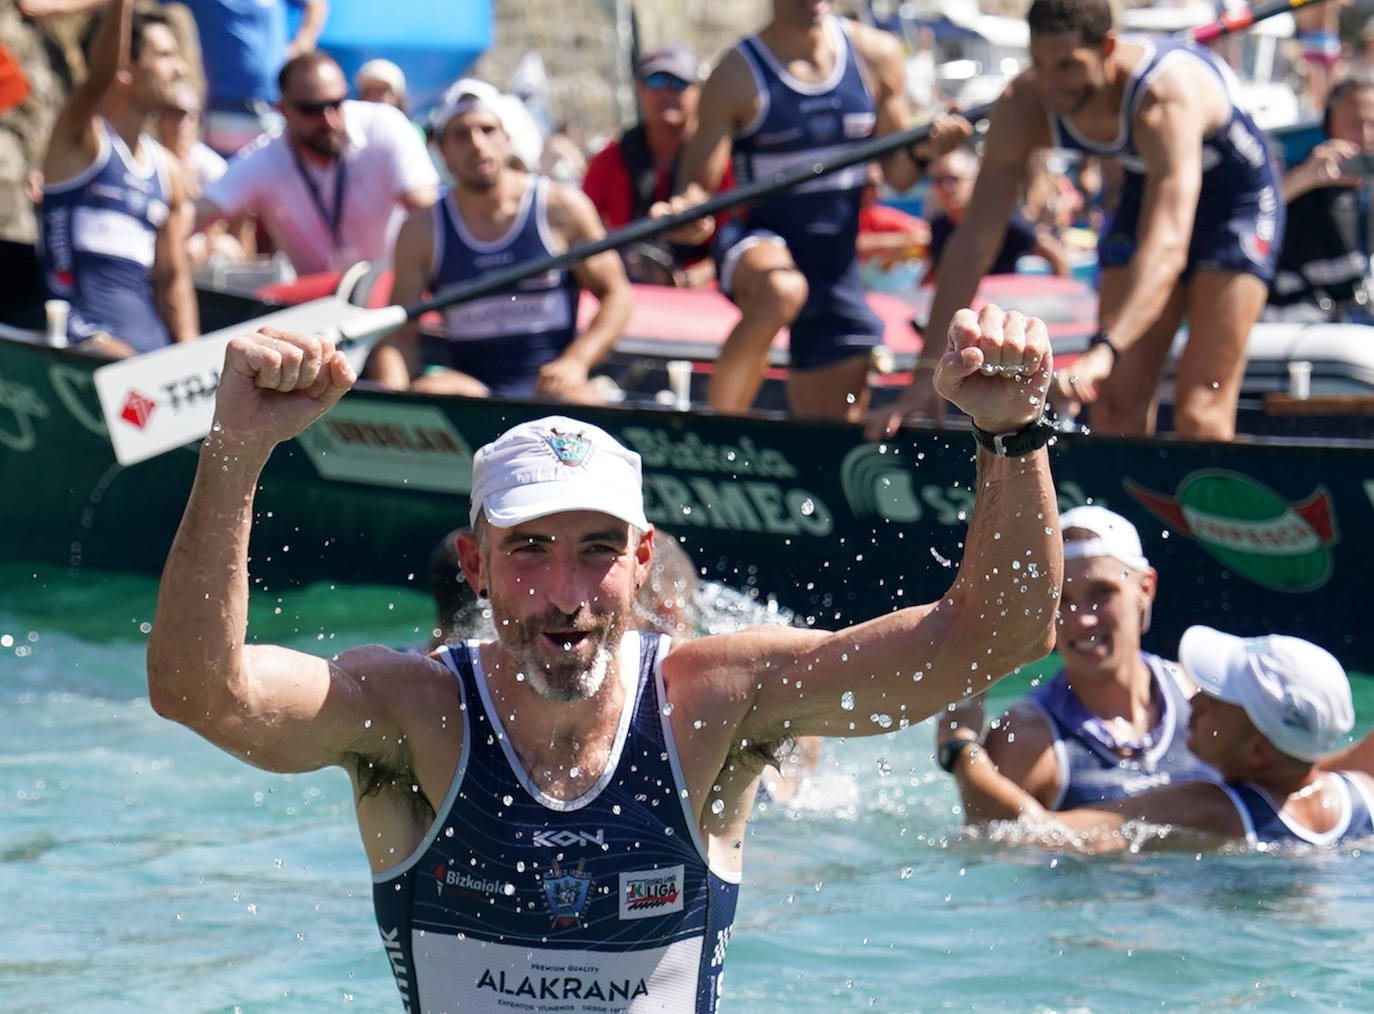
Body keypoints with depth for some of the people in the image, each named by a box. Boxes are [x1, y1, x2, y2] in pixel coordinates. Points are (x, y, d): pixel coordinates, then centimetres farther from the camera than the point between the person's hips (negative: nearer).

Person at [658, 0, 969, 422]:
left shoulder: (875, 55, 3)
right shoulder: (737, 75, -9)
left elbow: (897, 173, 9)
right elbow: (699, 185, -10)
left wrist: (922, 152, -14)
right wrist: (687, 209, -34)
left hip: (838, 272, 5)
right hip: (760, 245, -5)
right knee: (781, 290, -41)